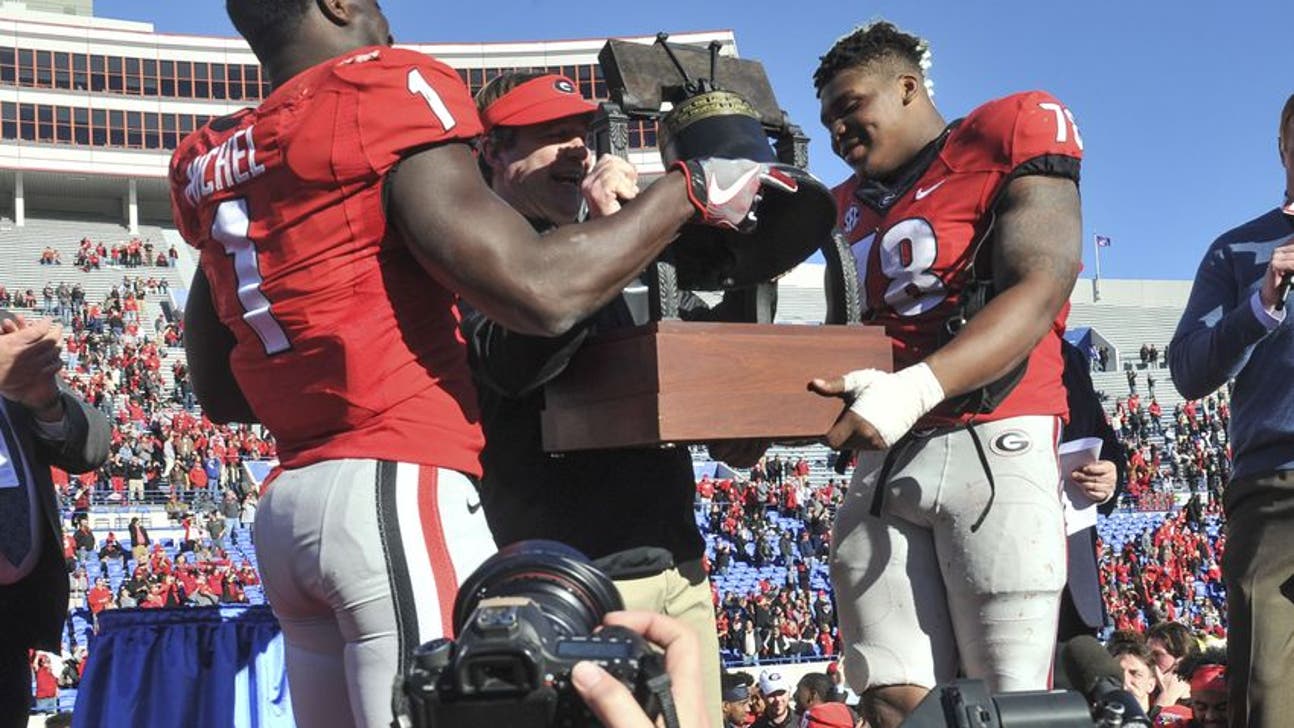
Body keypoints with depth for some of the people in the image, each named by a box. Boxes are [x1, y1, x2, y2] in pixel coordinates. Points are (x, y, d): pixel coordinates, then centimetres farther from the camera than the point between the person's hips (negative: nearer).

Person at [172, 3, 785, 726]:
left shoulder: (210, 165, 17)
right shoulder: (382, 94, -5)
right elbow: (540, 291, -15)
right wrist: (692, 189, -2)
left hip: (285, 505, 8)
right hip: (397, 493, -8)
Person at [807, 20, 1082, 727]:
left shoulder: (1009, 138, 2)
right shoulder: (855, 204, 22)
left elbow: (1039, 292, -11)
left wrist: (919, 388, -25)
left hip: (994, 446, -6)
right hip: (887, 460, 6)